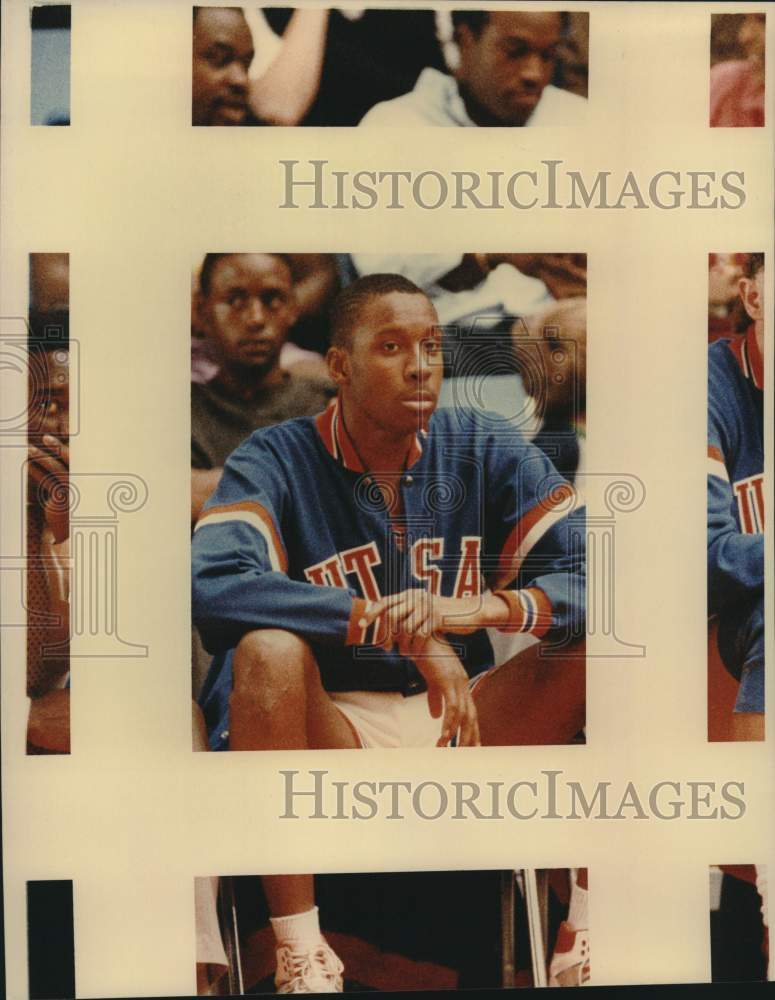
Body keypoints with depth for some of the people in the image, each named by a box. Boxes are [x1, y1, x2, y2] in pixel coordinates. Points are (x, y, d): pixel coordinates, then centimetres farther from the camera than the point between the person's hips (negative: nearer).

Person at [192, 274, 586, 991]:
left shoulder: (487, 449, -1)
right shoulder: (277, 461, -8)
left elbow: (588, 583, -9)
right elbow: (212, 583, -28)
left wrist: (475, 609, -29)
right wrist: (404, 629, -32)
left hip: (465, 719, 3)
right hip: (335, 730, -2)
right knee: (267, 650, -32)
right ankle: (299, 953, -20)